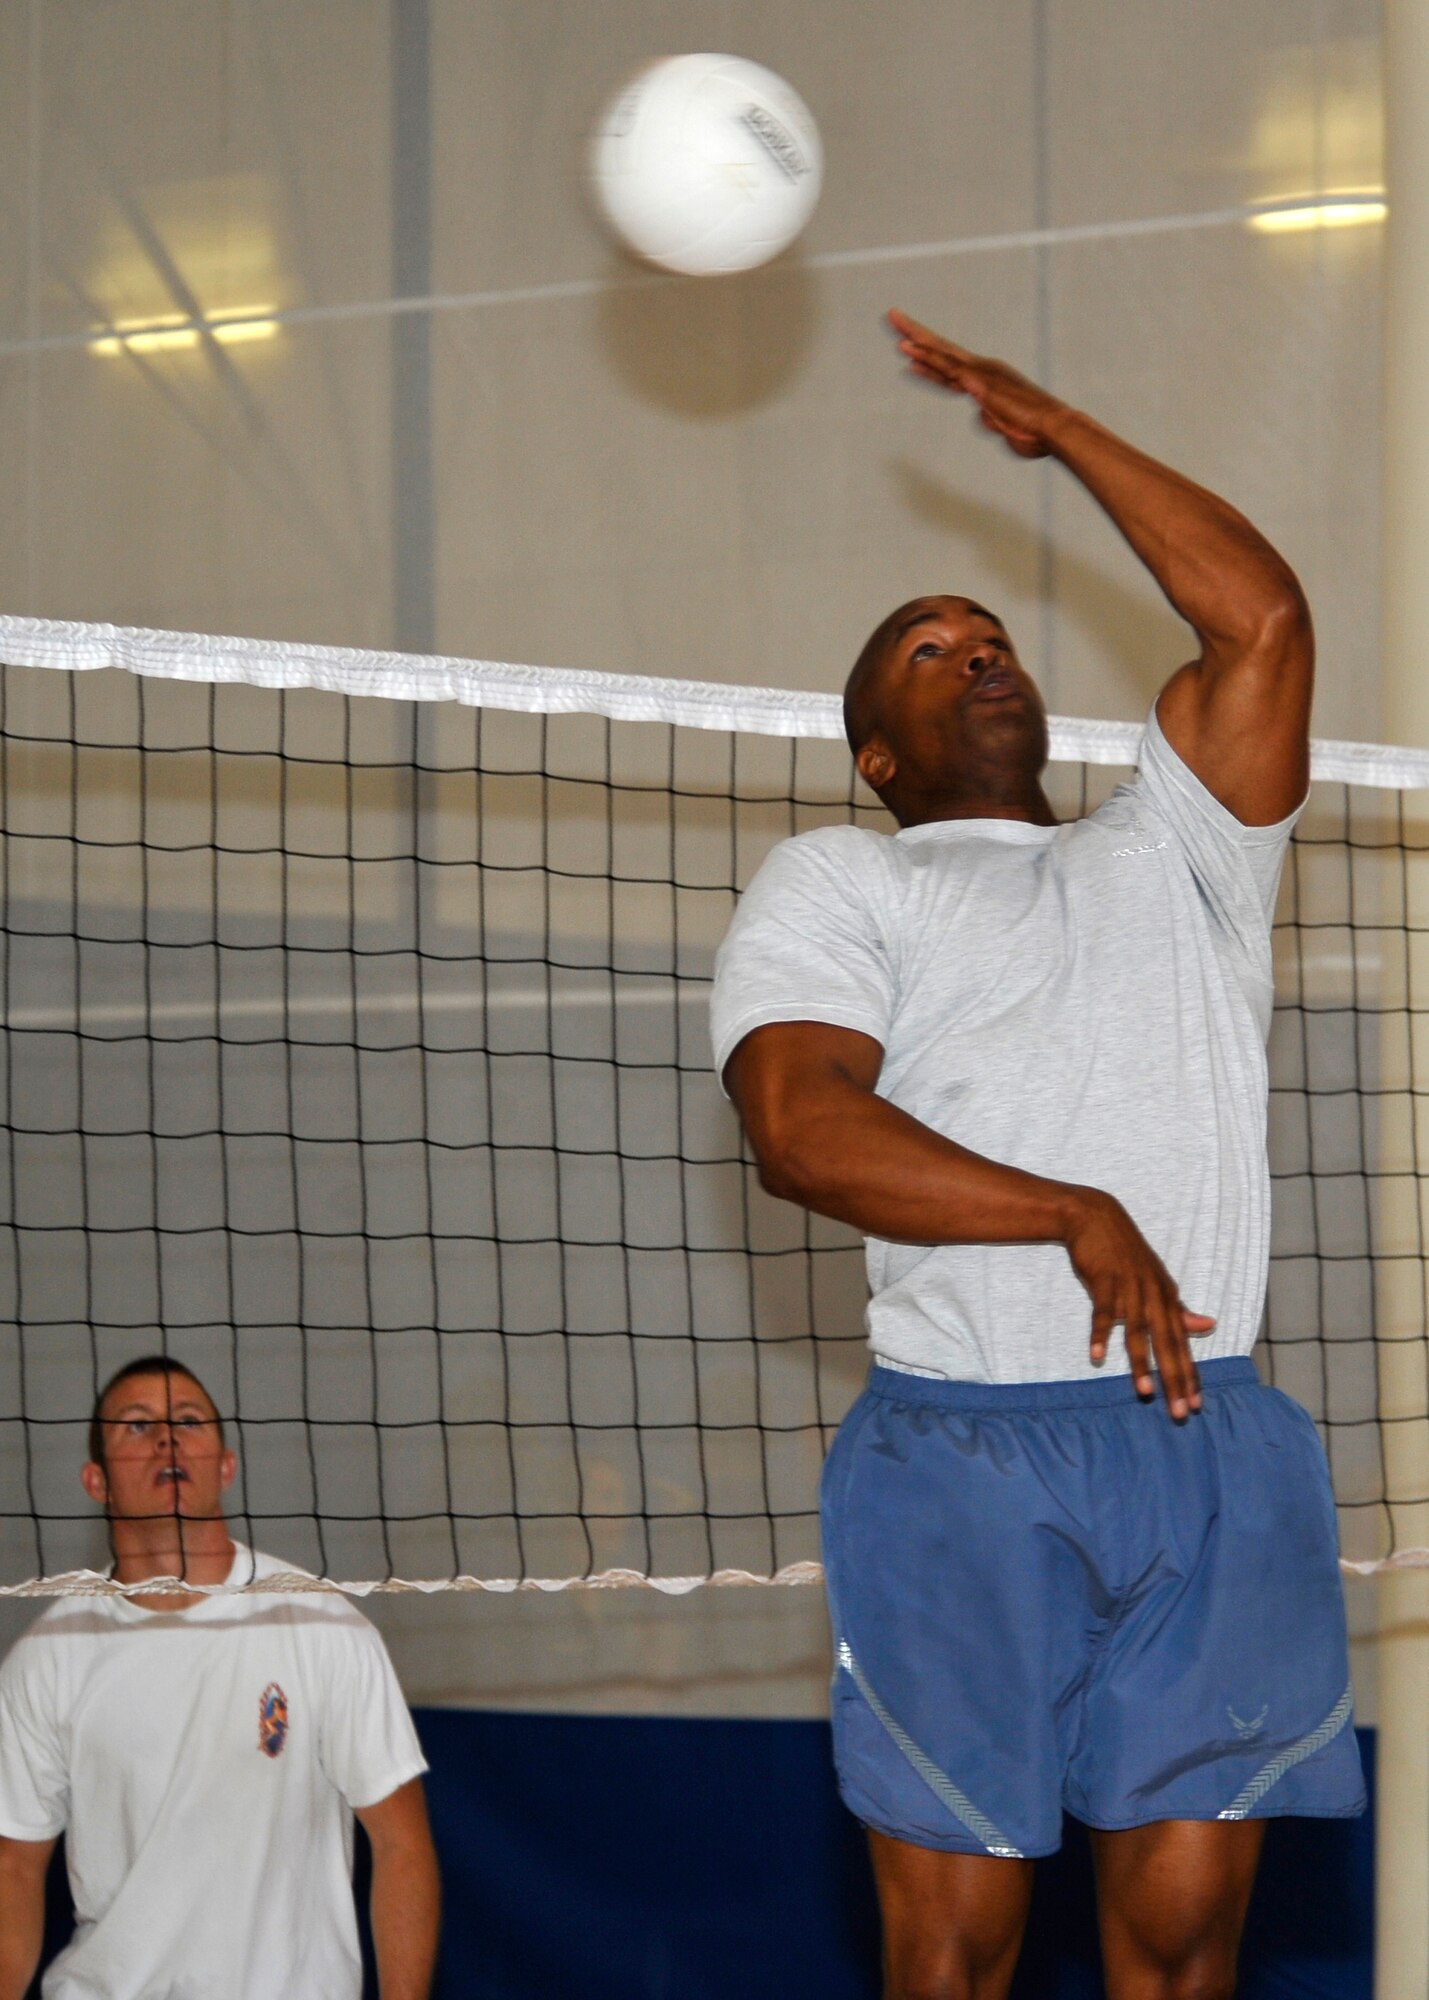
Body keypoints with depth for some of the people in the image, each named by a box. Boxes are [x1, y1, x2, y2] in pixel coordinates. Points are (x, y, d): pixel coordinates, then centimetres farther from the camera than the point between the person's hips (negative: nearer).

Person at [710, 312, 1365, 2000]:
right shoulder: (831, 878, 12)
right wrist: (1079, 1219, -15)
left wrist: (1053, 429, 18)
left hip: (1217, 1441, 3)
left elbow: (1259, 618, 13)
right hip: (963, 1456, -3)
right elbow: (798, 1129, -6)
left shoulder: (1167, 852, 25)